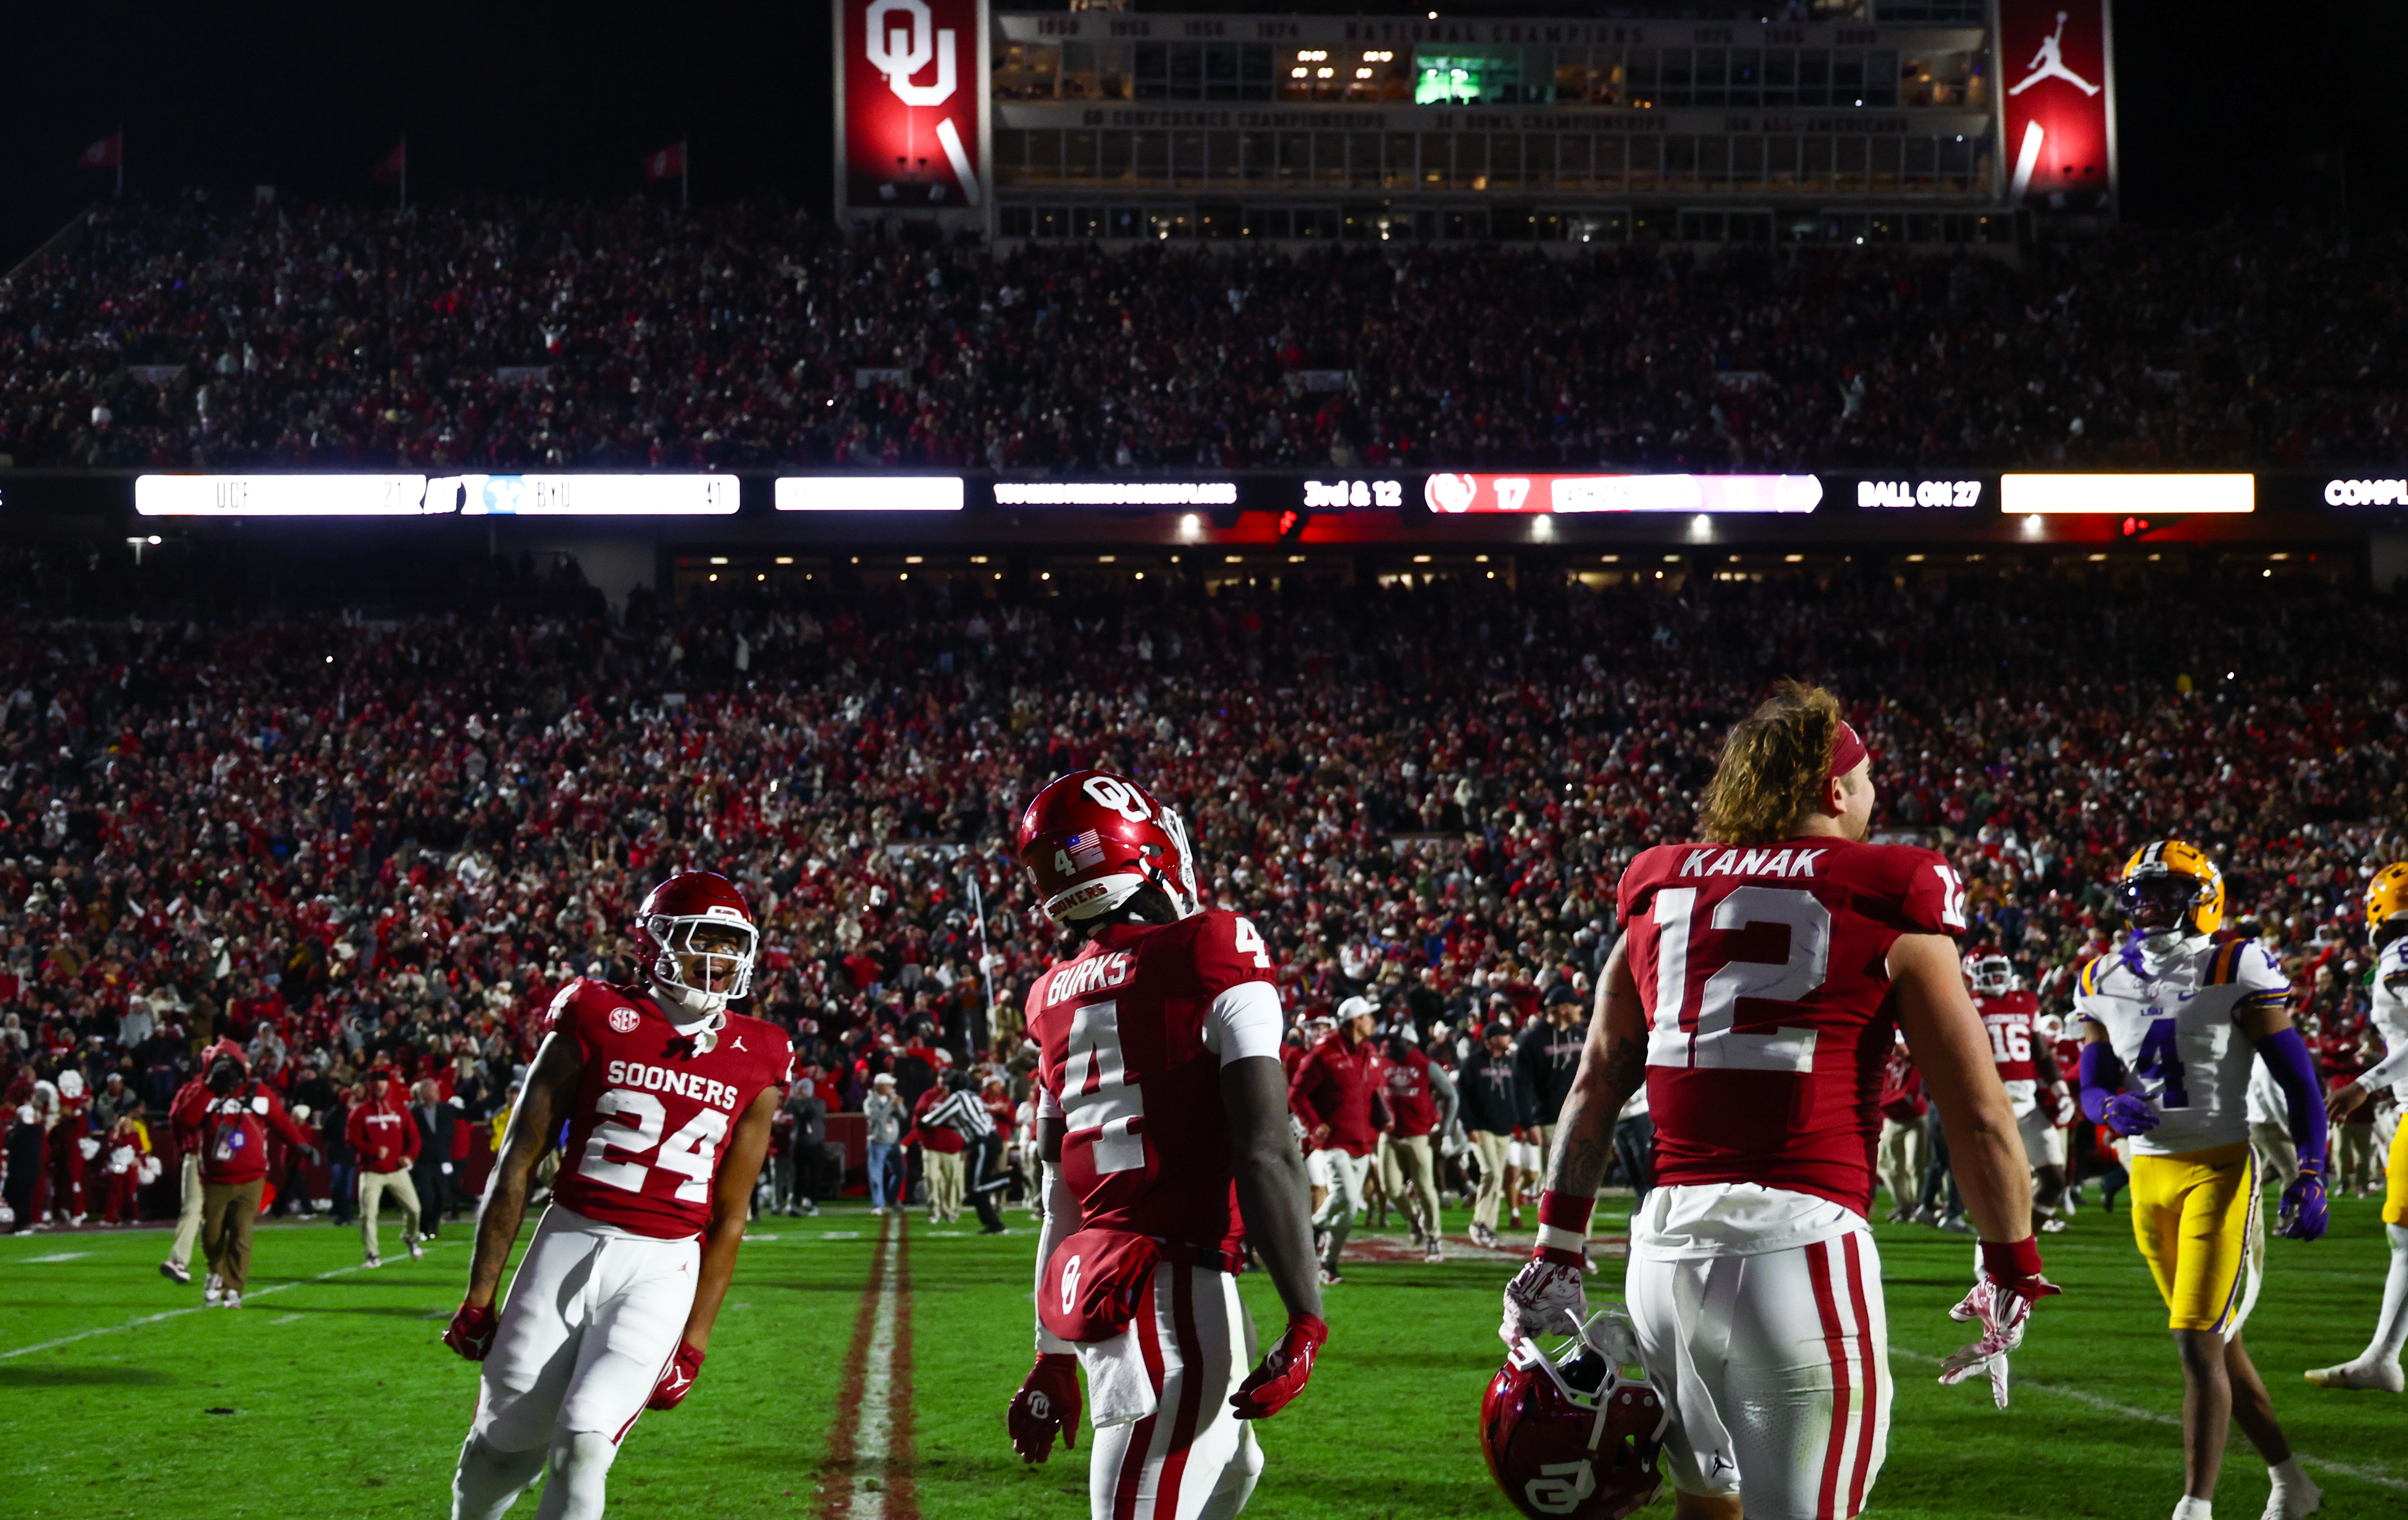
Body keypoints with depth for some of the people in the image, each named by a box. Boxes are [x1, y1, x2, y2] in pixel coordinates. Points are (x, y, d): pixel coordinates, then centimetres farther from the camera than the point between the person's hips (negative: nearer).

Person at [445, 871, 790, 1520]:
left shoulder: (755, 1064, 3)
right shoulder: (595, 1022, -3)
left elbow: (729, 1218, 7)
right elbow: (517, 1164, 1)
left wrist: (693, 1345, 4)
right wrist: (479, 1296, 0)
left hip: (662, 1270, 0)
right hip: (569, 1245, 0)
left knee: (583, 1446, -15)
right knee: (506, 1449, 7)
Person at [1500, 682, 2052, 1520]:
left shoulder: (1663, 887, 16)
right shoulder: (1887, 901, 1)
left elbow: (1597, 1084, 18)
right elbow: (1979, 1118, 2)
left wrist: (1557, 1250, 23)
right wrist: (2012, 1272, 14)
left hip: (1666, 1245, 6)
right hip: (1798, 1240, -5)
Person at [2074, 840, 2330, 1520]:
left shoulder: (2236, 971, -8)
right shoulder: (2104, 982, 8)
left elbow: (2298, 1078, -7)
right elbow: (2092, 1086, 10)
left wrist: (2311, 1175, -14)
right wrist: (2113, 1108, -15)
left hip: (2219, 1170, -6)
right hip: (2149, 1176, 6)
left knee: (2198, 1343, -13)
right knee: (2216, 1343, 14)